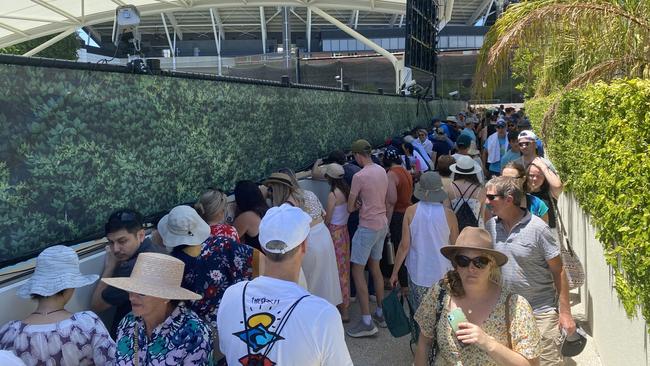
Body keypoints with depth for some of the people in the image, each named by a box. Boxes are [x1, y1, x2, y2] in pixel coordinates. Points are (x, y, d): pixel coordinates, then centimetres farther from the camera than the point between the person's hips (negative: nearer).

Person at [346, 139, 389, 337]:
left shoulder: (359, 176, -19)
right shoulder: (382, 171, 5)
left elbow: (350, 208, -12)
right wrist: (362, 203, 1)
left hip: (368, 227, -8)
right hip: (382, 224, 8)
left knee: (357, 271, -2)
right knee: (375, 267, 19)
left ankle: (366, 322, -2)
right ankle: (381, 313, 28)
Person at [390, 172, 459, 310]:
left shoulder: (411, 211, -9)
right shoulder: (449, 214, -9)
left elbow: (404, 246, -8)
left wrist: (395, 272, 3)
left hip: (417, 273, 1)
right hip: (442, 274, 0)